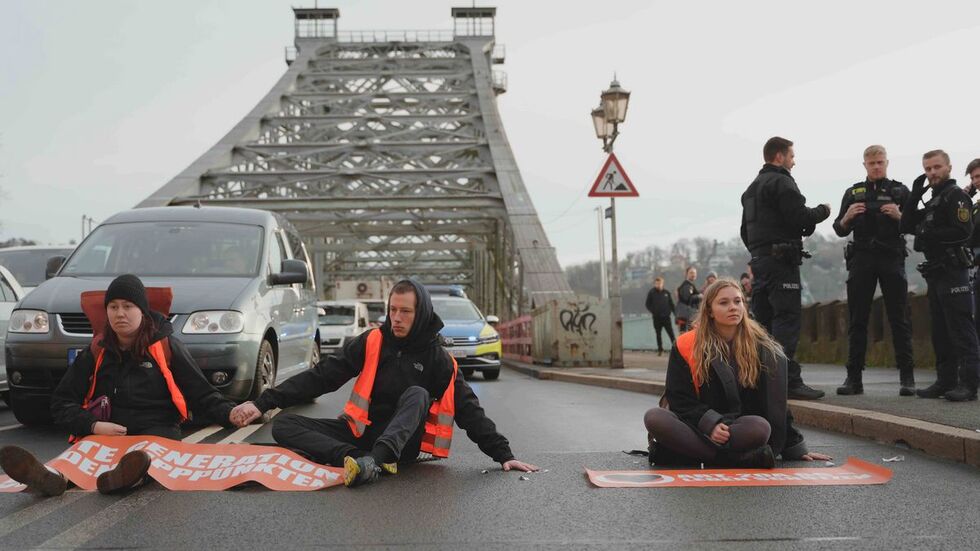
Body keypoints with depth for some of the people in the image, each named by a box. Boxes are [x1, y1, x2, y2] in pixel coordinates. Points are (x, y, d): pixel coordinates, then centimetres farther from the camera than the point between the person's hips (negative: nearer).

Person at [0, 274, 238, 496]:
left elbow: (202, 395, 7)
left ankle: (130, 476, -72)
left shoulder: (166, 347, 7)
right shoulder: (96, 352, 13)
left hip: (157, 430, -2)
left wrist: (230, 413, -14)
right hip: (107, 432, 2)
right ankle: (52, 477, -66)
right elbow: (62, 402, 13)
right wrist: (93, 426, -7)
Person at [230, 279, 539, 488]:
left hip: (403, 439, -2)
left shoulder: (438, 359, -3)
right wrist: (264, 403, -11)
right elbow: (321, 377, -3)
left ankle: (374, 459, -51)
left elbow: (470, 411, -2)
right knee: (283, 425, -18)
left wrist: (503, 454, -12)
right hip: (361, 433, 2)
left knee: (417, 394, -31)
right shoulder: (372, 343, 0)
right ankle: (356, 459, -41)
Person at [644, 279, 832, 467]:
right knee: (654, 418, -32)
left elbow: (775, 404, 9)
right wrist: (710, 423, -19)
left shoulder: (763, 347, 4)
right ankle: (743, 458, -34)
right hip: (698, 427, 1)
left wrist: (795, 449, 7)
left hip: (740, 430, -1)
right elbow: (680, 399, -2)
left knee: (760, 427, -35)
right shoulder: (686, 345, 1)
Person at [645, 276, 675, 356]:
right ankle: (660, 350, 14)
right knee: (658, 334, 7)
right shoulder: (651, 293, 0)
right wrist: (652, 311, -11)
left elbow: (671, 304, 11)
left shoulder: (666, 293, 5)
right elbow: (648, 304, 4)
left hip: (666, 317, 0)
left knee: (671, 333, -3)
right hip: (657, 318, 0)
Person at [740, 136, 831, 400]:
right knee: (787, 319, -12)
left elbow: (745, 230, 25)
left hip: (758, 260, 9)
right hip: (781, 259, -9)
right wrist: (823, 210, 1)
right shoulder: (782, 182, -7)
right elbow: (799, 216, -16)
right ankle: (789, 380, -17)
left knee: (763, 319, 10)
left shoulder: (751, 188, 23)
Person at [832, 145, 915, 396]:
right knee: (857, 320, 0)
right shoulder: (853, 193, 15)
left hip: (892, 259, -1)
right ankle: (854, 378, 3)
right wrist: (847, 217, -8)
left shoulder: (900, 191, 10)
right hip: (861, 260, 2)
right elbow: (840, 230, 12)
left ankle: (907, 378, -2)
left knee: (899, 319, -4)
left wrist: (899, 216, -13)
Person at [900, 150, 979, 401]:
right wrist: (914, 195, 6)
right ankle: (946, 380, 16)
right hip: (935, 273, 9)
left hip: (953, 272, -9)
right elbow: (907, 226, 14)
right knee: (940, 332, 11)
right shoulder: (933, 200, 21)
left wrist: (929, 234, -14)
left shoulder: (956, 196, -6)